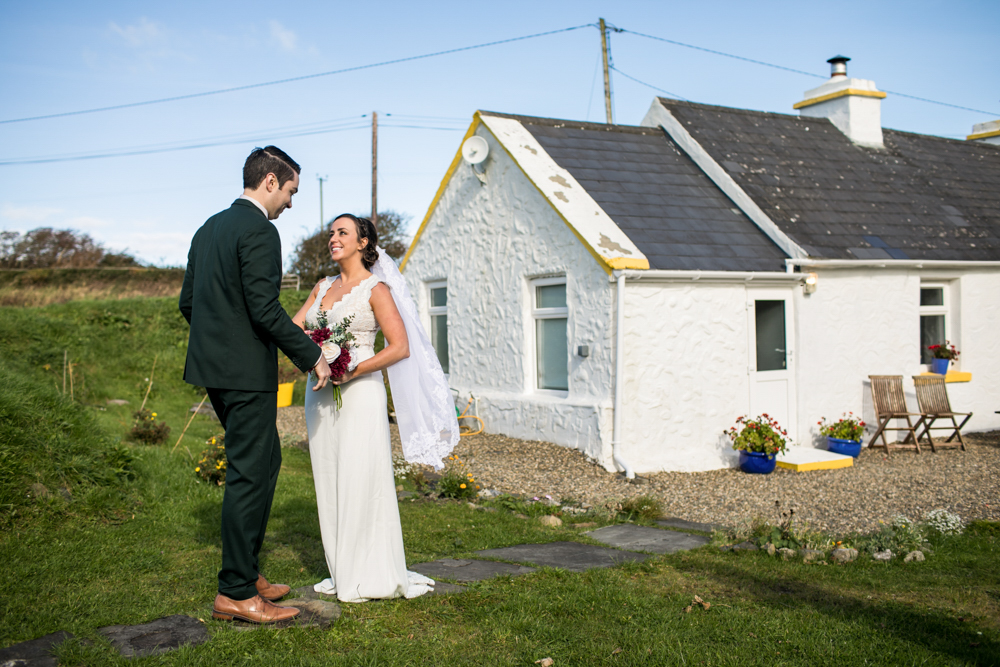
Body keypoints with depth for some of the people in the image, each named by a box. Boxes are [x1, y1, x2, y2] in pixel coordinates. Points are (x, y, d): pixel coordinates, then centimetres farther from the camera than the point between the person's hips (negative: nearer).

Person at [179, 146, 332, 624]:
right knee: (249, 473, -3)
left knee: (265, 460, 18)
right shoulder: (259, 231, -14)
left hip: (213, 365, 10)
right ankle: (235, 592, 5)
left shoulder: (209, 228, 15)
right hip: (247, 372, -10)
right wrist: (313, 356, -14)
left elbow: (187, 302, 17)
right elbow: (265, 309, -21)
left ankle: (245, 570, 25)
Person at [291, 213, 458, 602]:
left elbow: (401, 347, -12)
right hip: (321, 397, 7)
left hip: (358, 396, -7)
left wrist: (352, 372, -18)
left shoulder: (375, 289, -5)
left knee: (361, 483, -3)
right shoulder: (323, 287, 15)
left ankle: (370, 577, 9)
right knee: (330, 483, 9)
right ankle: (342, 573, 20)